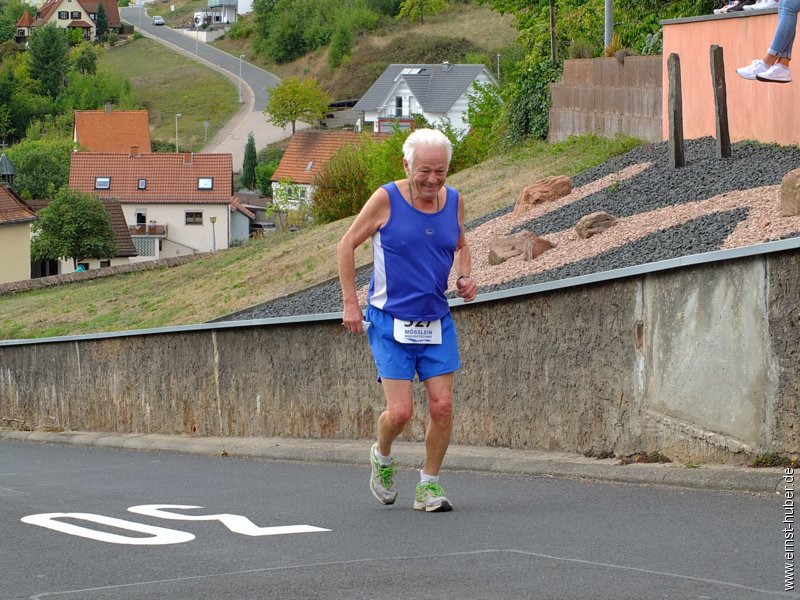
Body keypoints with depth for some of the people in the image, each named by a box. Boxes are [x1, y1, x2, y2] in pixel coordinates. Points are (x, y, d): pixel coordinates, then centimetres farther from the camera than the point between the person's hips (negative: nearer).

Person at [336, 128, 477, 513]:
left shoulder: (453, 201, 2)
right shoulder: (386, 199, -11)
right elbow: (347, 245, -1)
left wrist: (465, 277, 2)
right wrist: (350, 303, -5)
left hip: (437, 322, 4)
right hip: (390, 322, -4)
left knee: (442, 406, -4)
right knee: (400, 411, -9)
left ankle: (429, 486, 12)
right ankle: (382, 457, 24)